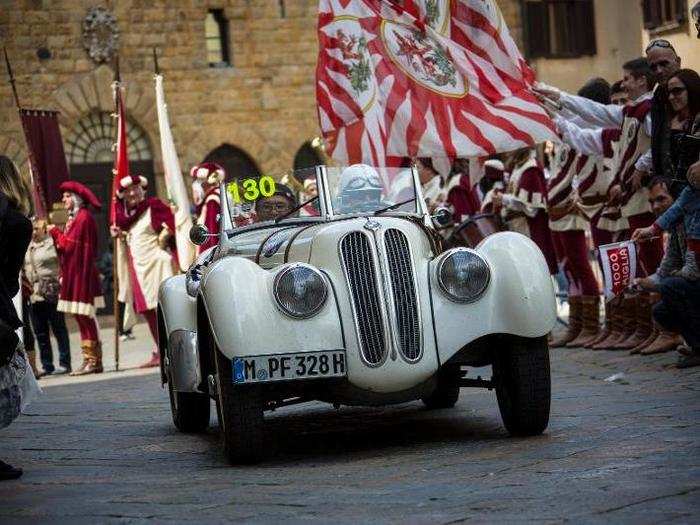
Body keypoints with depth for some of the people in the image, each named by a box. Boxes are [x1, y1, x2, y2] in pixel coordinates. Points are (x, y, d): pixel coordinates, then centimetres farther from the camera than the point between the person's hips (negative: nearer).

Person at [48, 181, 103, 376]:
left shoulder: (83, 217, -11)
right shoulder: (75, 217, 18)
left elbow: (69, 245, -16)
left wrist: (55, 231, -3)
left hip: (82, 275, -10)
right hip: (75, 276, 10)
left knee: (86, 317, -9)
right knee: (82, 318, 9)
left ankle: (94, 361, -7)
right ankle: (90, 360, 12)